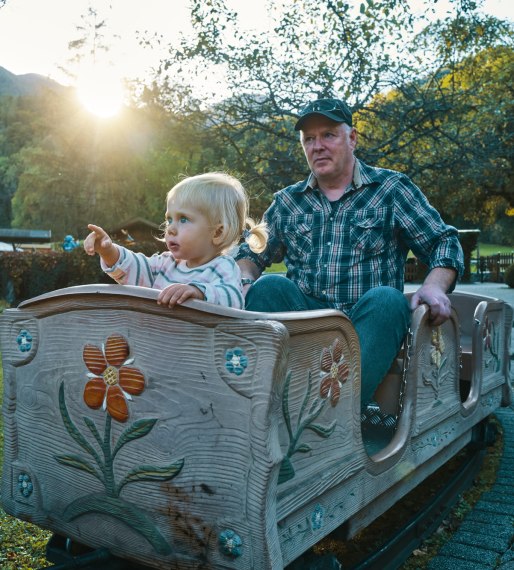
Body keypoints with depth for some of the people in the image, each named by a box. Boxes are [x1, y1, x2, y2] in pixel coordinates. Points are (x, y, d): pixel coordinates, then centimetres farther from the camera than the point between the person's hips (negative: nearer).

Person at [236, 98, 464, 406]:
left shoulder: (392, 189, 9)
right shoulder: (287, 202, 17)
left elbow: (444, 242, 5)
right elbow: (252, 253, 20)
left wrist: (434, 286, -16)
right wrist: (245, 282, -4)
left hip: (369, 322, -2)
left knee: (386, 299, -33)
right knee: (268, 286, -25)